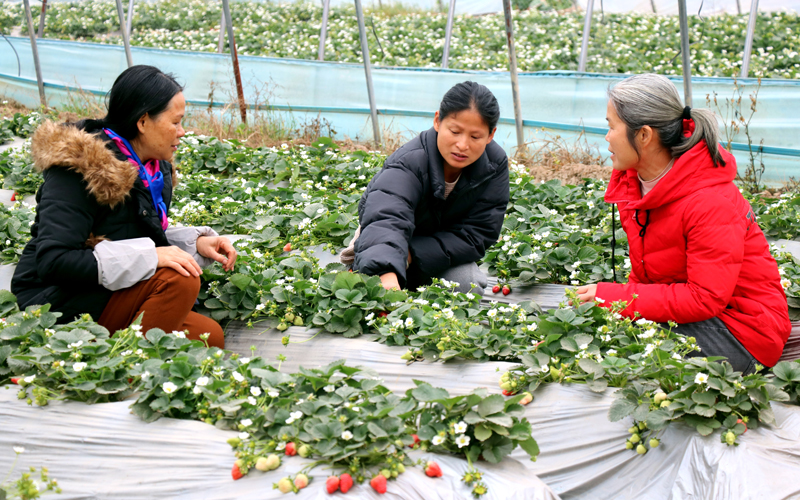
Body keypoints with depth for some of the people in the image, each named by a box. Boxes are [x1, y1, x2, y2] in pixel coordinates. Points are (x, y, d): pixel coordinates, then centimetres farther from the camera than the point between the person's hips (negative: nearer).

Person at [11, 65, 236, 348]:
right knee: (178, 281, -27)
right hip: (60, 305, -9)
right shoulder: (80, 167, -19)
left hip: (111, 294, 9)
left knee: (210, 337, -5)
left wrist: (196, 242, -3)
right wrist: (147, 256, -31)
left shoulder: (156, 168, 9)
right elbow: (52, 261, -27)